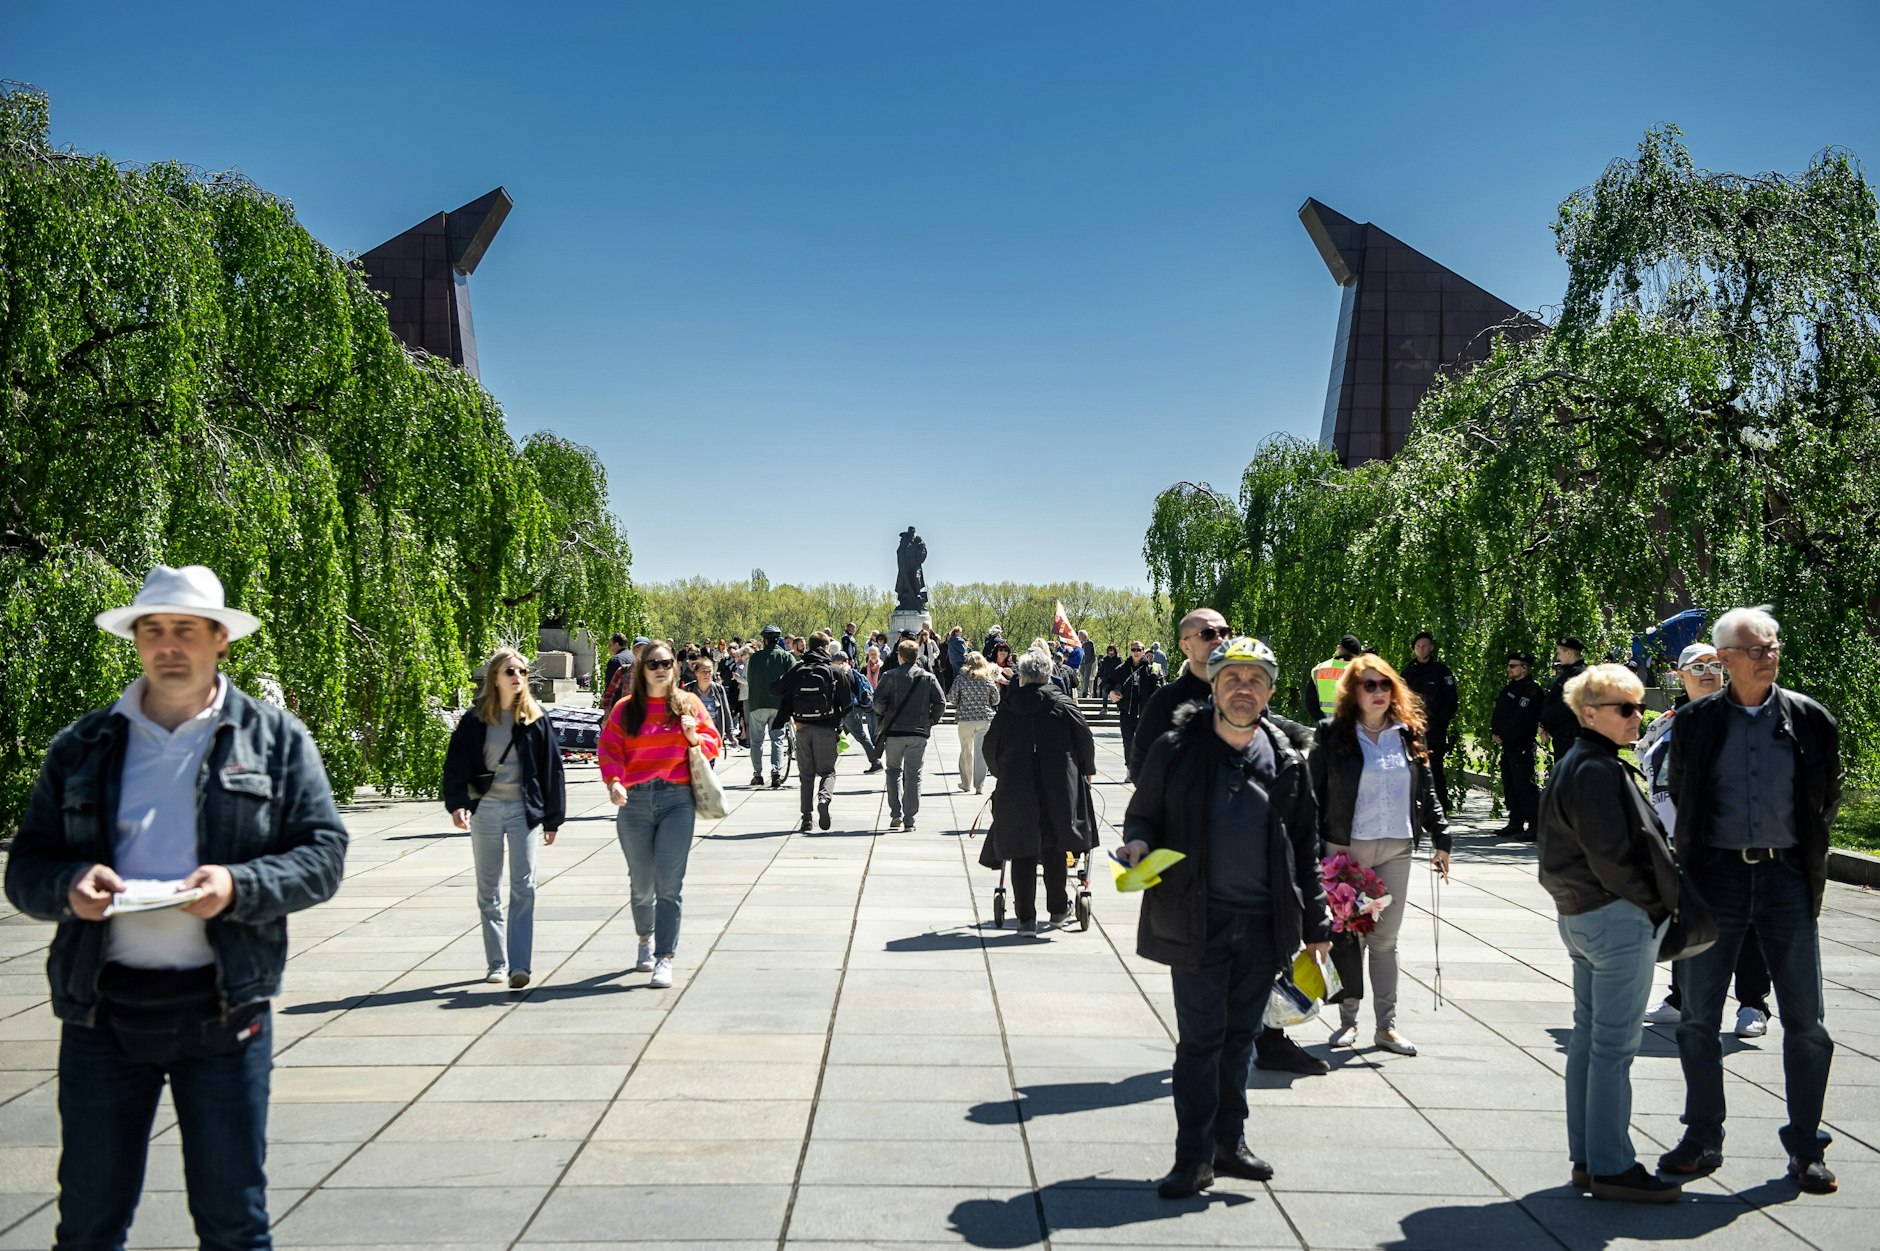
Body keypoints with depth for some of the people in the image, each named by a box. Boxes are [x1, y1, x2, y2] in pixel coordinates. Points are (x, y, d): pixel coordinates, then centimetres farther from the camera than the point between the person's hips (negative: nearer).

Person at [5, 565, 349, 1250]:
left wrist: (239, 886, -18)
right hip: (102, 1008, 2)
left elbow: (323, 854, -1)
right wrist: (69, 886, -13)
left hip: (224, 1008, -2)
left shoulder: (276, 738, 4)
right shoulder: (81, 746, 10)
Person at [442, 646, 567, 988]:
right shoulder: (475, 720, 1)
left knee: (524, 888, -8)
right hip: (485, 809, 1)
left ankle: (519, 964, -8)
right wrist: (457, 803, -17)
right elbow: (456, 764, -2)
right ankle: (496, 963, 17)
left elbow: (551, 767, 4)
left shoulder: (535, 719, 2)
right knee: (489, 892, 8)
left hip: (523, 810, -1)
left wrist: (553, 817, 3)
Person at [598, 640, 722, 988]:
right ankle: (646, 939, 39)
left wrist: (695, 737, -10)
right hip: (634, 801, 1)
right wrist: (613, 782, -17)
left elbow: (713, 744, 11)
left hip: (677, 799, -1)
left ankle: (664, 960, -8)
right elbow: (609, 750, 1)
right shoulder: (625, 709, 7)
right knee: (641, 883, 13)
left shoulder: (688, 704, 9)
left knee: (669, 884, -10)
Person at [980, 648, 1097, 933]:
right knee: (1053, 849, 14)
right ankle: (1058, 910, 22)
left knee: (1022, 850, 4)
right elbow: (1085, 740, 5)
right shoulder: (1062, 704, 1)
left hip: (1016, 788, 0)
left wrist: (1000, 773, 27)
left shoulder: (1008, 706, 3)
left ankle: (1026, 917, 3)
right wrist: (1087, 770, 22)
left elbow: (991, 746, 9)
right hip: (1058, 787, 0)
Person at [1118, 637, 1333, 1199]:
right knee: (1200, 1038, -1)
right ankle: (1194, 1157, 7)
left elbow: (1306, 848, 11)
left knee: (1240, 1036, 13)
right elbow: (1141, 815, 5)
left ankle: (1229, 1139, 27)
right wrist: (1138, 844, -19)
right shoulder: (1176, 750, -3)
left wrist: (1315, 923, 11)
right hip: (1196, 921, -3)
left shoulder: (1285, 762, 5)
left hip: (1265, 923, 3)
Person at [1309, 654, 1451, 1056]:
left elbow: (1426, 790, 14)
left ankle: (1386, 1025, 15)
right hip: (1347, 849, -3)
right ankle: (1348, 1020, 15)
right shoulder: (1332, 733, -4)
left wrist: (1441, 838, 7)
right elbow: (1313, 792, -4)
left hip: (1396, 849, 3)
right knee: (1348, 936, 3)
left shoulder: (1410, 733, 8)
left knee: (1386, 939, 8)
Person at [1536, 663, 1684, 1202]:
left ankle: (1587, 1157, 21)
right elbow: (1612, 857, -19)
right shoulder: (1598, 770, -17)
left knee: (1588, 1037, 13)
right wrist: (1663, 904, -6)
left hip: (1580, 915, 10)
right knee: (1614, 1046, -3)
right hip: (1619, 919, -10)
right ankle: (1611, 1167, 4)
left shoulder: (1573, 764, 14)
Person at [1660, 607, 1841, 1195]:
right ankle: (1703, 1140, 19)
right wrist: (1699, 850, 10)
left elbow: (1827, 797, 11)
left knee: (1805, 1020, 4)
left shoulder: (1809, 718, 0)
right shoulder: (1696, 721, -1)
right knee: (1698, 1017, 5)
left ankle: (1805, 1147, 18)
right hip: (1717, 876, 0)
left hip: (1786, 876, 0)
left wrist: (1805, 854, 10)